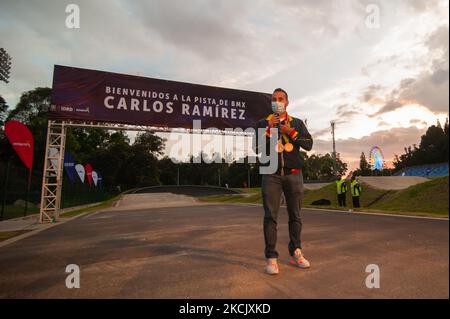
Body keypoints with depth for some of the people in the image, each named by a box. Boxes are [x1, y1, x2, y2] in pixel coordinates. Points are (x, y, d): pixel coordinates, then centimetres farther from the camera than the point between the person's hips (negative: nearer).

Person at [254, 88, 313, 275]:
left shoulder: (297, 123, 13)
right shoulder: (263, 123, 10)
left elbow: (309, 145, 0)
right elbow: (257, 148, -1)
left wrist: (291, 132, -12)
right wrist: (268, 130, -12)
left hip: (293, 174, 2)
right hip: (271, 175, -1)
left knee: (295, 215, 6)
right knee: (270, 216, -5)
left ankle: (295, 254, 19)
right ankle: (271, 258, 0)